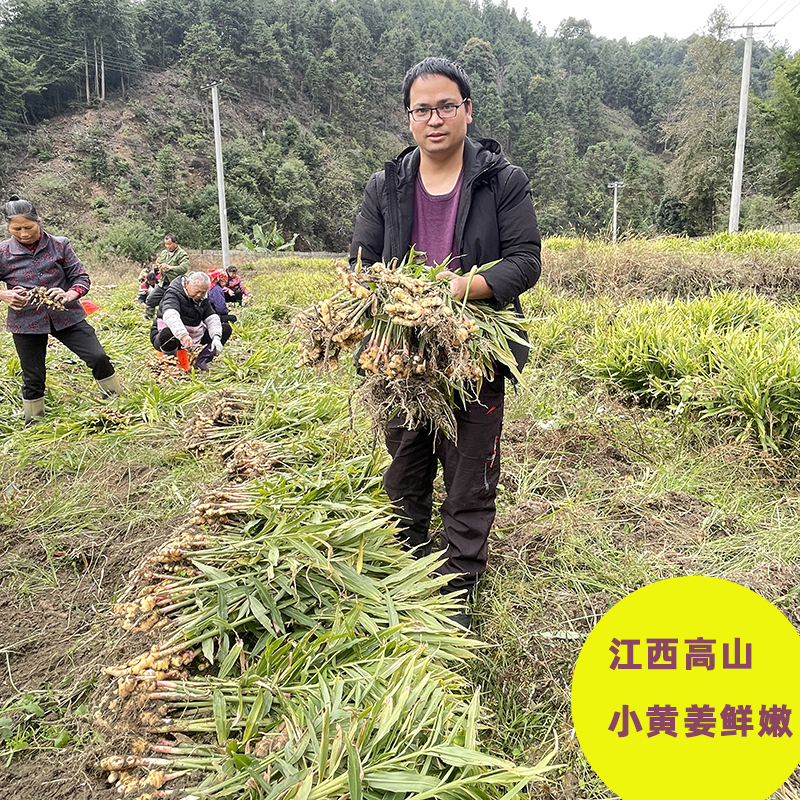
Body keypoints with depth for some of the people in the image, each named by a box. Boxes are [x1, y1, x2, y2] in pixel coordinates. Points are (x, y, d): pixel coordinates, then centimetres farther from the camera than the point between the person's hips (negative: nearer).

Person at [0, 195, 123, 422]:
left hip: (66, 316, 0)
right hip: (26, 322, 0)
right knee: (33, 378, 8)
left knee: (98, 358, -7)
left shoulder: (60, 245, -5)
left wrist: (69, 295, -23)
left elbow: (81, 277, -4)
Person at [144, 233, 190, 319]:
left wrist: (170, 267, -30)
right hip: (163, 284, 7)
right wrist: (155, 267, 0)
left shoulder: (182, 254, -9)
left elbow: (184, 268, -23)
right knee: (150, 301, 9)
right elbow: (158, 263, 24)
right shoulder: (164, 252, 14)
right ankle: (147, 318, 24)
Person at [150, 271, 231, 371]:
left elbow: (212, 318, -4)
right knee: (168, 333, -44)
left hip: (194, 336, 7)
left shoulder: (202, 298, 4)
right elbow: (170, 315, -38)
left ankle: (201, 363, -13)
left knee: (226, 328, -3)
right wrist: (183, 335, -55)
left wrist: (216, 337, -24)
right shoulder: (173, 293, -18)